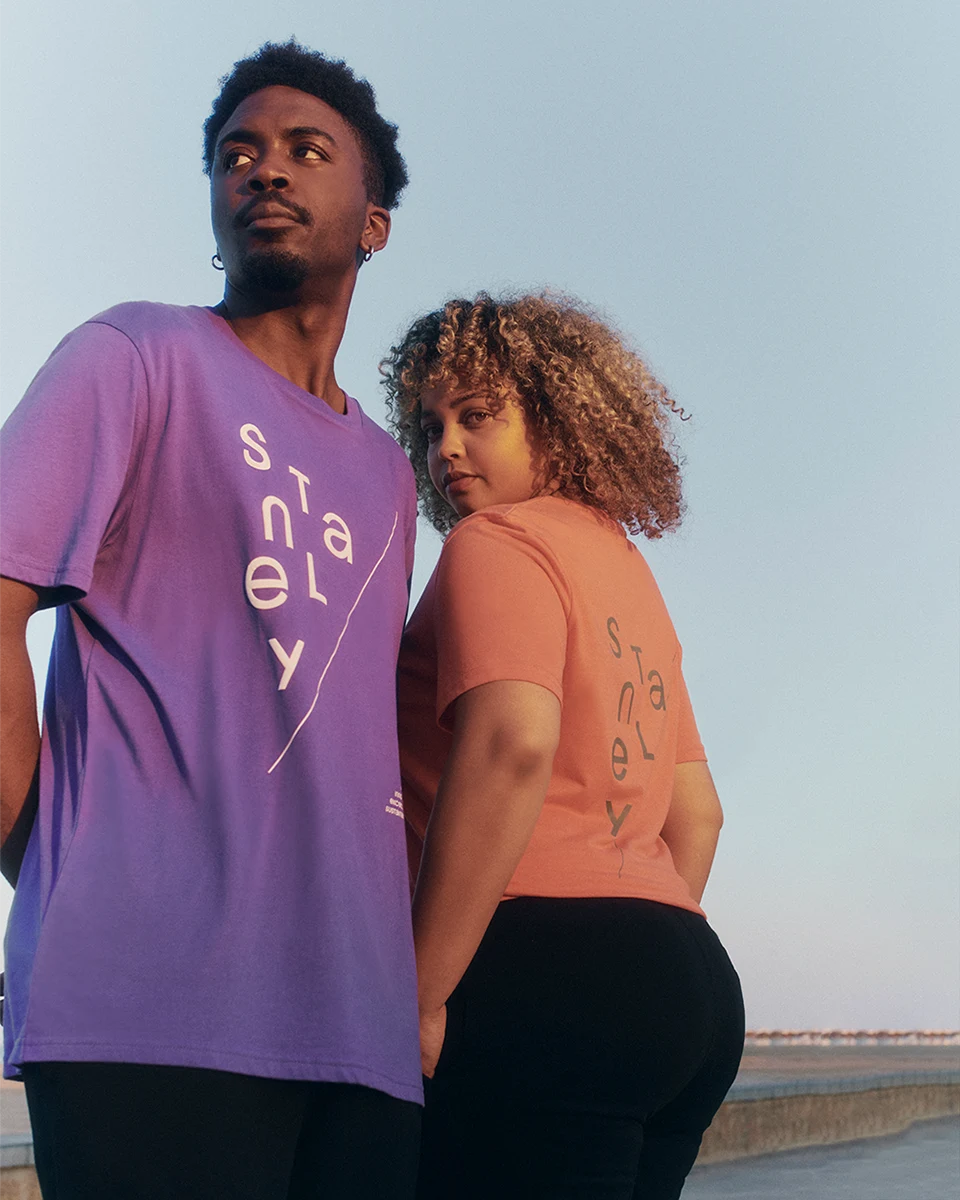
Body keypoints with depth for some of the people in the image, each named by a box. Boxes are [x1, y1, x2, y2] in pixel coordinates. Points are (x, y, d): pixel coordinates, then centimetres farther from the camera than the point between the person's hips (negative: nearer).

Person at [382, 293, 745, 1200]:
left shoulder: (496, 543, -3)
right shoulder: (626, 569, 23)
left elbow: (511, 746, -21)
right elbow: (696, 810, 25)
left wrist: (421, 994, -18)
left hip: (547, 967, -9)